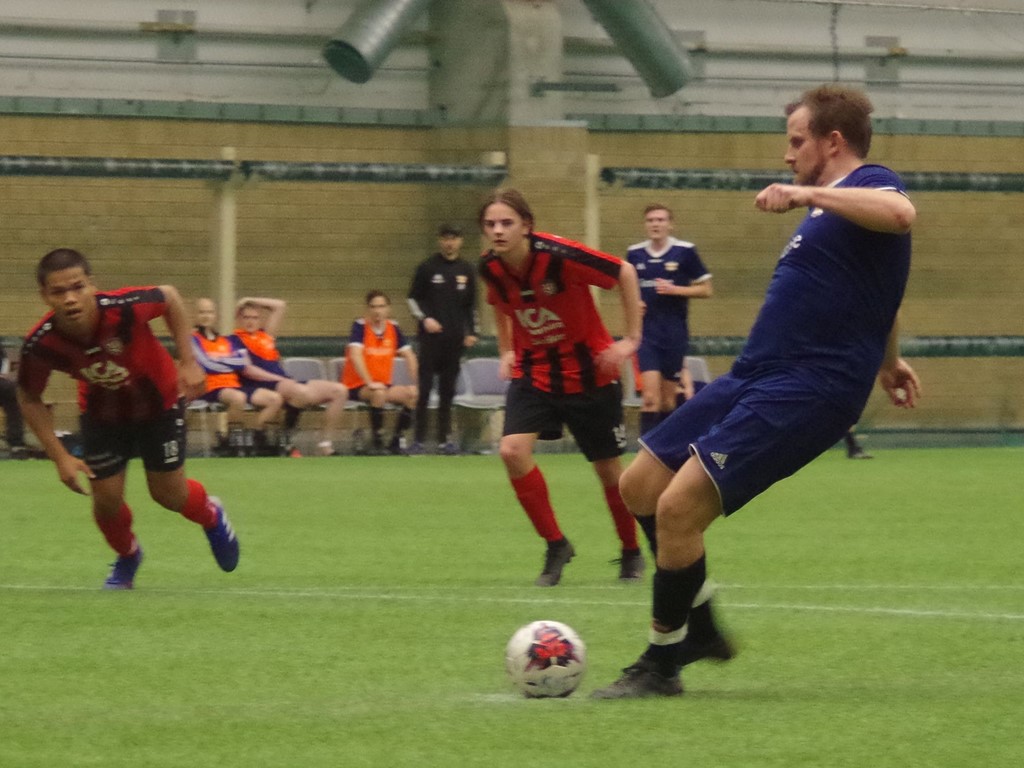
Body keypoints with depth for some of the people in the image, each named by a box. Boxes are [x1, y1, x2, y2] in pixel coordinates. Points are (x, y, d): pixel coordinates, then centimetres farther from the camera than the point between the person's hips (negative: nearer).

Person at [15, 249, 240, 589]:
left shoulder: (124, 308, -39)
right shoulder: (40, 345, -32)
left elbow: (169, 296, -15)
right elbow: (29, 399, -12)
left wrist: (188, 362, -16)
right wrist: (60, 456, -17)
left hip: (158, 400, -1)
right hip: (103, 411, 1)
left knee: (168, 494, 7)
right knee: (106, 499, -1)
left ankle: (212, 515, 45)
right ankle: (127, 557, 35)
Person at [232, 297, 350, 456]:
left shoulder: (265, 335, 24)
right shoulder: (236, 340, 4)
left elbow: (280, 305, 32)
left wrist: (251, 300, 23)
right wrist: (278, 378, -16)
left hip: (286, 382, 8)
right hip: (264, 387, -8)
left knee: (339, 390, -7)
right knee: (302, 392, -40)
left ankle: (326, 445, -9)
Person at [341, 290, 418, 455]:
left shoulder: (393, 327, 3)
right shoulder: (360, 326, -13)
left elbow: (409, 356, 3)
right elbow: (355, 356, -25)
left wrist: (415, 384, -10)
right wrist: (370, 383, -34)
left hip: (383, 384, 5)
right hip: (356, 386, -5)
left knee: (412, 395, -16)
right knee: (379, 393, -35)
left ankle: (396, 441, -4)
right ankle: (378, 444, -24)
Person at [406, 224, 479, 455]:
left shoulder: (467, 270, 10)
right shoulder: (427, 268, 0)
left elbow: (472, 304, 15)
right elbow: (413, 298, 5)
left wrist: (471, 332, 9)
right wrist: (424, 318, -10)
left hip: (455, 339, 3)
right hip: (431, 338, -3)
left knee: (448, 389, 5)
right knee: (424, 388, -7)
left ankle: (444, 439, 9)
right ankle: (418, 439, -5)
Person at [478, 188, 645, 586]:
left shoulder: (558, 255, -26)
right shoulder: (491, 268, -11)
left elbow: (624, 273, -14)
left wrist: (631, 338, -13)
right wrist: (506, 350, 12)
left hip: (587, 371, -3)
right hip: (534, 370, 3)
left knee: (608, 468, 6)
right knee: (513, 450, -19)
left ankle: (631, 553, 31)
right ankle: (555, 546, -3)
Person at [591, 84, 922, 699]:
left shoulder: (869, 185, -9)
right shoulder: (834, 203, 21)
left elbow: (899, 213, -36)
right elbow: (874, 286, 39)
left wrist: (808, 194, -34)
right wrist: (887, 360, 52)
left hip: (807, 392, -11)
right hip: (755, 378, 11)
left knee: (680, 505, -18)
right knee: (641, 486, 10)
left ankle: (661, 665, -3)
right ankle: (700, 629, 24)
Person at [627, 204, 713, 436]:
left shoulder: (685, 252, -3)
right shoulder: (635, 254, 5)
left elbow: (706, 289, 1)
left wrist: (675, 290, -13)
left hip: (675, 333, 0)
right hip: (646, 332, 0)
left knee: (668, 398, 7)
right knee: (650, 395, -14)